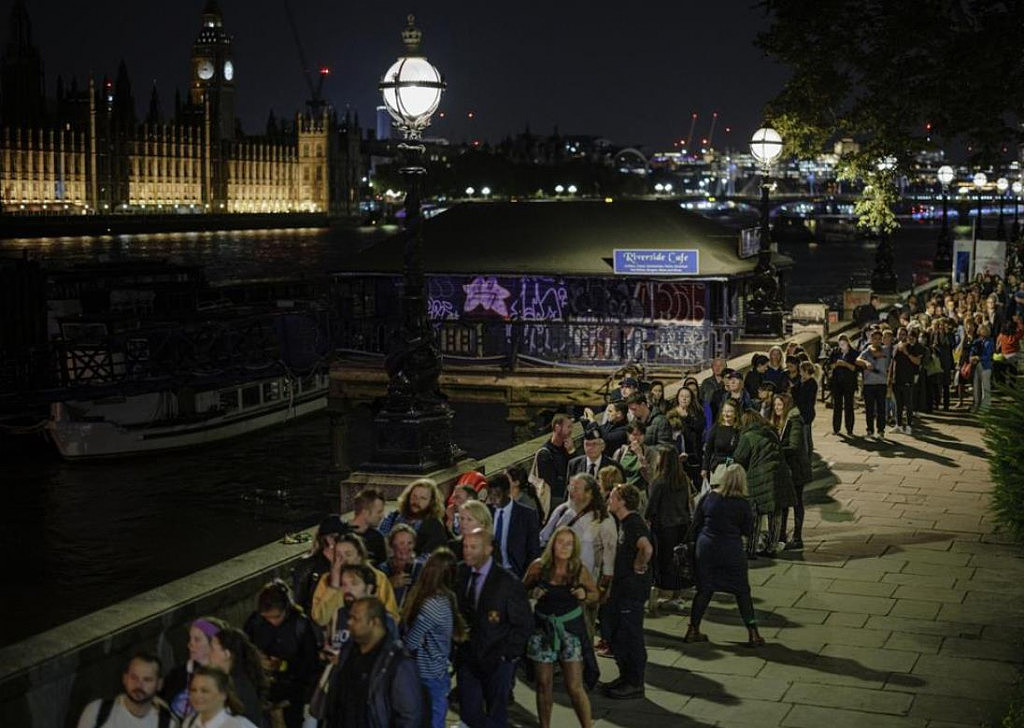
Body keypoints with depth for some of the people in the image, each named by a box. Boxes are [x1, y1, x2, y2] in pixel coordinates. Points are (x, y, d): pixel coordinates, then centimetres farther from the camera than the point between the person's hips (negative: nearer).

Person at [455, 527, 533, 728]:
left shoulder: (508, 582, -13)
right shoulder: (460, 574, 0)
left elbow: (524, 624, -8)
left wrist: (507, 653, -11)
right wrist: (456, 645, -2)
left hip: (497, 661, -3)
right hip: (466, 658, 3)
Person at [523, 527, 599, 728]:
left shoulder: (580, 570, -9)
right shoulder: (539, 567, -8)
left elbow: (595, 594, 7)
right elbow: (522, 589, 7)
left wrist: (584, 595, -15)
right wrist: (533, 593, -14)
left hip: (571, 629, -1)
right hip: (543, 629, 1)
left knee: (575, 687, -4)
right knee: (544, 685, 10)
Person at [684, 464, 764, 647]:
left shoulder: (709, 497, -4)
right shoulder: (742, 503, -11)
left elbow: (696, 522, 3)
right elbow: (748, 529, -3)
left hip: (706, 548, 3)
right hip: (731, 551, -3)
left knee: (704, 589, 12)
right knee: (742, 591, 7)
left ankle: (693, 630, 16)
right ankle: (753, 634, 11)